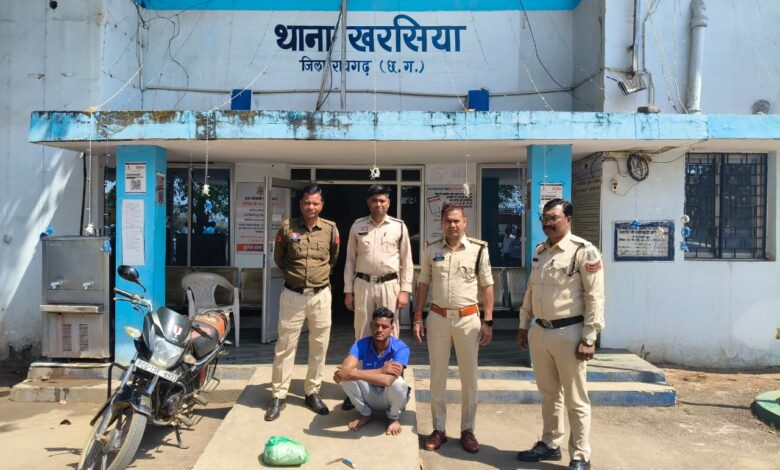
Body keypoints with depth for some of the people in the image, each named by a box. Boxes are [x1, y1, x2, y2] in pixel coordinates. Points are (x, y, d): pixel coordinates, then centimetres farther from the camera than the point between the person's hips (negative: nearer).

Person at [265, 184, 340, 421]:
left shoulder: (331, 229, -2)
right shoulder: (287, 227, -5)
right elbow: (278, 257, 11)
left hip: (321, 295, 2)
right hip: (293, 295, -1)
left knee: (319, 346, 9)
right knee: (285, 346, 4)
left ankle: (312, 392, 24)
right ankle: (278, 396, 14)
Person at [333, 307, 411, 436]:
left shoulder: (401, 348, -24)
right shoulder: (361, 345, -16)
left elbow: (388, 380, -40)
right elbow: (345, 369, -33)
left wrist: (352, 373, -39)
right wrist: (381, 370, -36)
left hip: (390, 398, -2)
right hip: (369, 396, 2)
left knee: (397, 381, -36)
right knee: (346, 377, -25)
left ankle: (393, 417, -1)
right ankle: (366, 414, 3)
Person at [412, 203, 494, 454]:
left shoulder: (479, 249, -3)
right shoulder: (431, 250, 2)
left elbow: (487, 286, 0)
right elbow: (423, 284, 7)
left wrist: (488, 322, -4)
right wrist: (417, 318, 2)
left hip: (468, 318, -1)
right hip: (438, 317, 2)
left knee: (469, 377, 8)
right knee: (437, 376, 9)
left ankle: (467, 430, 23)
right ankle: (439, 429, 23)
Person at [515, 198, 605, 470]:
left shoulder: (584, 251, -11)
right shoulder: (540, 250, 11)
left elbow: (595, 297, -14)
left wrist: (588, 339, -16)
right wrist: (523, 326, 16)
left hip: (568, 333, -7)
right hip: (539, 331, 7)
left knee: (575, 399, 4)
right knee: (548, 394, 18)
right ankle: (550, 444, 33)